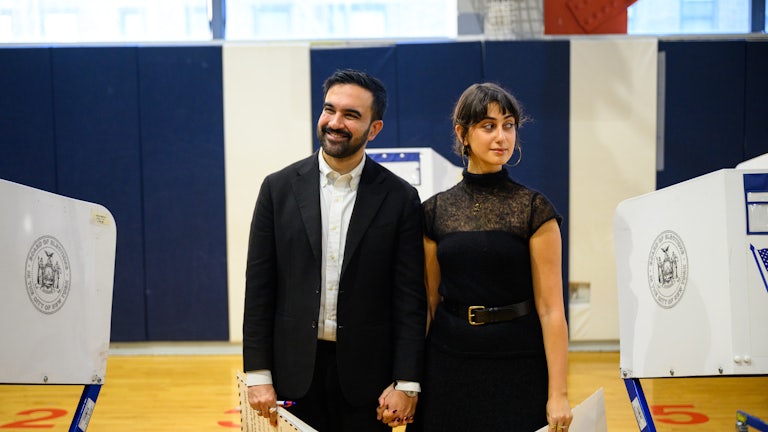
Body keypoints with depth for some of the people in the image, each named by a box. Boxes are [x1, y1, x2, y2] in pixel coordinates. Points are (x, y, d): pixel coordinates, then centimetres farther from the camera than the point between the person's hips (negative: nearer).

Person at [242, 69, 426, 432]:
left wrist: (406, 384, -7)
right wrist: (257, 374, -2)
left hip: (367, 372, -1)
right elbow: (259, 289, 1)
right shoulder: (279, 188, 0)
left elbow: (410, 298, -4)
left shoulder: (400, 198, -3)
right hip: (295, 370, 1)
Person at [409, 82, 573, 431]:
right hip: (449, 363, 3)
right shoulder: (435, 210, 3)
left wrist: (558, 393, -12)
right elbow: (429, 301, 8)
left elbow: (550, 307, -8)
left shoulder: (534, 209, -6)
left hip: (517, 364, -2)